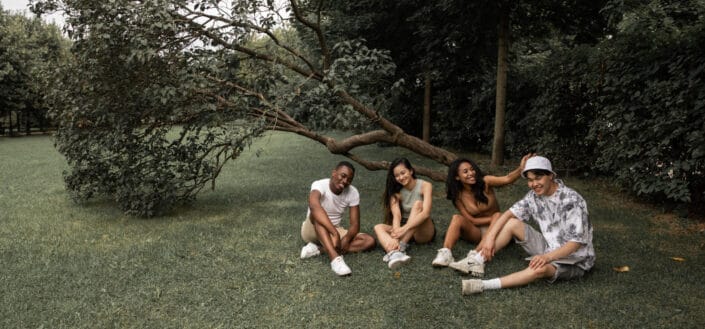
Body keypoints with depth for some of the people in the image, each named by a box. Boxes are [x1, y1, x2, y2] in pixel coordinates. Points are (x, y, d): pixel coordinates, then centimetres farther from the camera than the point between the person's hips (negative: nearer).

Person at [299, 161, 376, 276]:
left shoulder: (353, 193, -11)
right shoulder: (320, 185, -24)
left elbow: (355, 224, -12)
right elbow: (314, 206, -46)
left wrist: (346, 239, -34)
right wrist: (335, 234, -53)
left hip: (335, 230, 5)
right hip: (311, 230, -4)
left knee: (370, 241, -17)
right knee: (317, 213, -37)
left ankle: (318, 249, -26)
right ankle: (335, 257, -49)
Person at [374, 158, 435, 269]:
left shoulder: (425, 186, -12)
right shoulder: (395, 191, -5)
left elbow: (426, 213, -27)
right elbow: (396, 216, -22)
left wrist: (405, 228, -41)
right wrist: (395, 237, -42)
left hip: (424, 232, -3)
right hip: (405, 231, 3)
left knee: (418, 204, -27)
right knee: (378, 227, -22)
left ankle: (401, 247, -37)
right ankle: (394, 252, -54)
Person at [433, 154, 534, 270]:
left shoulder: (485, 182, -13)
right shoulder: (458, 196, -8)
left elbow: (507, 179, -31)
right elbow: (471, 220, -10)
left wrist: (521, 169, -50)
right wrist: (494, 219, -18)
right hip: (476, 232, 1)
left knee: (498, 216, -32)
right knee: (457, 218, -25)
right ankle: (445, 253, -41)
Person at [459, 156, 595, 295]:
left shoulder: (572, 200, -23)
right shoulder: (535, 195, -4)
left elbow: (577, 241, -26)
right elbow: (509, 214, -3)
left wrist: (548, 257, -38)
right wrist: (489, 237, -16)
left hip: (574, 257, -7)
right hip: (549, 247, 7)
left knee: (540, 268, -38)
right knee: (512, 223, -6)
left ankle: (484, 285, -46)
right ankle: (477, 261, -15)